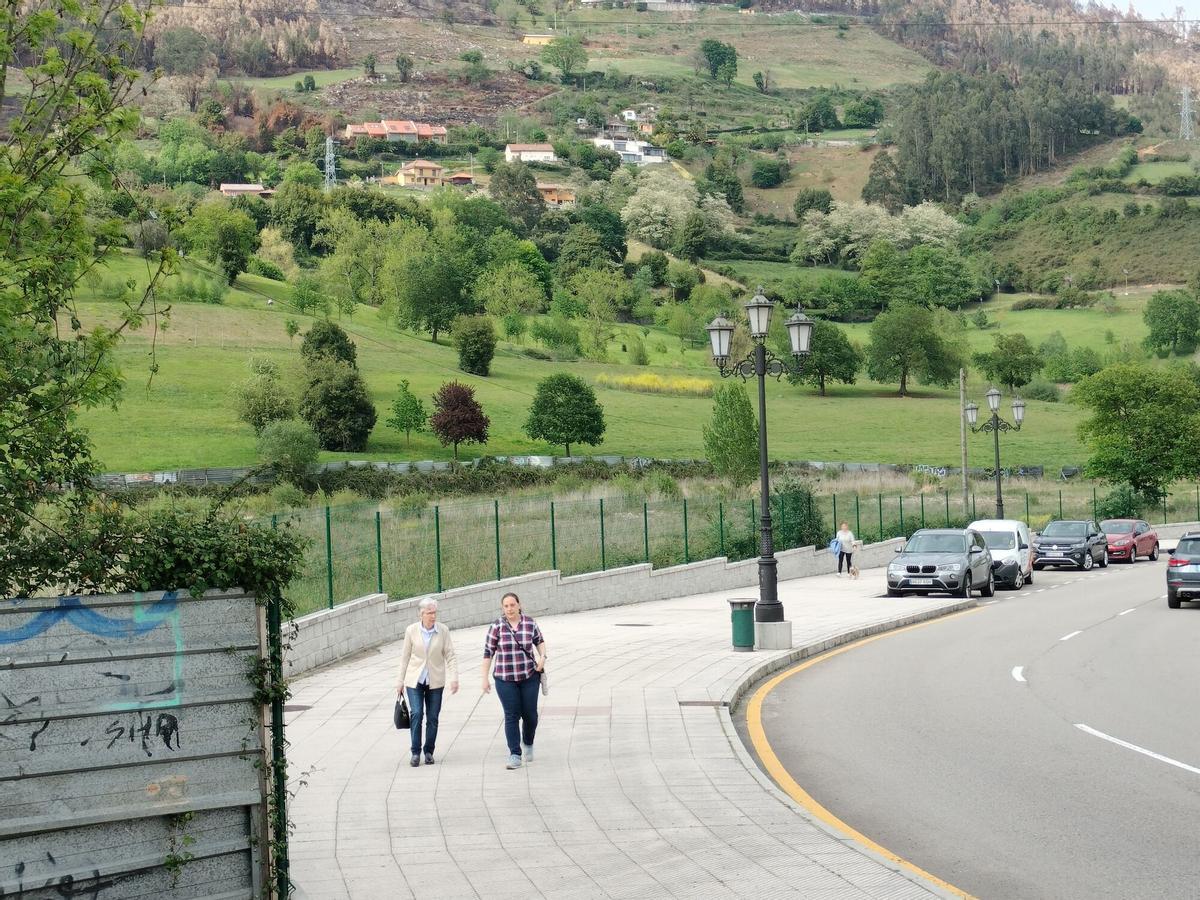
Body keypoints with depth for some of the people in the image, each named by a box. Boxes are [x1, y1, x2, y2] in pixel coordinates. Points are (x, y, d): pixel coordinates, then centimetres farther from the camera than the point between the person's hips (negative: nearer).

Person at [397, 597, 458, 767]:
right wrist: (401, 681, 6)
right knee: (416, 714, -12)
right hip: (415, 680, -1)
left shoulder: (443, 631, -5)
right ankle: (415, 752, -3)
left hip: (435, 681, 1)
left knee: (432, 717, 4)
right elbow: (405, 656, 4)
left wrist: (454, 678, -14)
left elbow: (450, 656, -2)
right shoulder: (411, 631, -4)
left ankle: (429, 752, 17)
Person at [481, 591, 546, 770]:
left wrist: (543, 656, -2)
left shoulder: (530, 623, 0)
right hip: (505, 679, -1)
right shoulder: (497, 626, -4)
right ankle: (515, 755, -1)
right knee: (511, 716, -5)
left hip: (529, 676, 1)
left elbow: (540, 641, 17)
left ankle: (528, 744, 33)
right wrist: (485, 678, -2)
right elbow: (488, 652, 0)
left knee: (530, 714, 5)